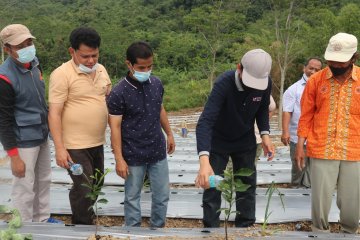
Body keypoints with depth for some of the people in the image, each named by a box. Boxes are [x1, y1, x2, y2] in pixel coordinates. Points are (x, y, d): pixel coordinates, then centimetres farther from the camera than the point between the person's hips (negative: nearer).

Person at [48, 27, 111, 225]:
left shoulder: (100, 69, 6)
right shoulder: (62, 74, -15)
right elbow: (54, 113, -16)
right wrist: (59, 148, -20)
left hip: (97, 142, 7)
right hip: (75, 145, -7)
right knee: (84, 190, -3)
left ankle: (83, 221, 38)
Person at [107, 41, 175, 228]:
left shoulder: (156, 83, -1)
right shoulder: (119, 93, -17)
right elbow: (115, 127, -14)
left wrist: (169, 134, 20)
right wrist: (119, 159, -15)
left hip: (158, 152, 5)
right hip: (133, 156, -5)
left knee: (162, 195, 13)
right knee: (132, 197, 10)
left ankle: (158, 229, 32)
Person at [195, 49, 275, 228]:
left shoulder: (266, 83, -20)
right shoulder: (224, 84, -34)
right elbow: (205, 122, -43)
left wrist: (265, 134, -13)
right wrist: (204, 160, -55)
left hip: (246, 143, 4)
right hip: (218, 142, -4)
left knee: (247, 187, 11)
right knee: (212, 188, 1)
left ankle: (245, 228, 29)